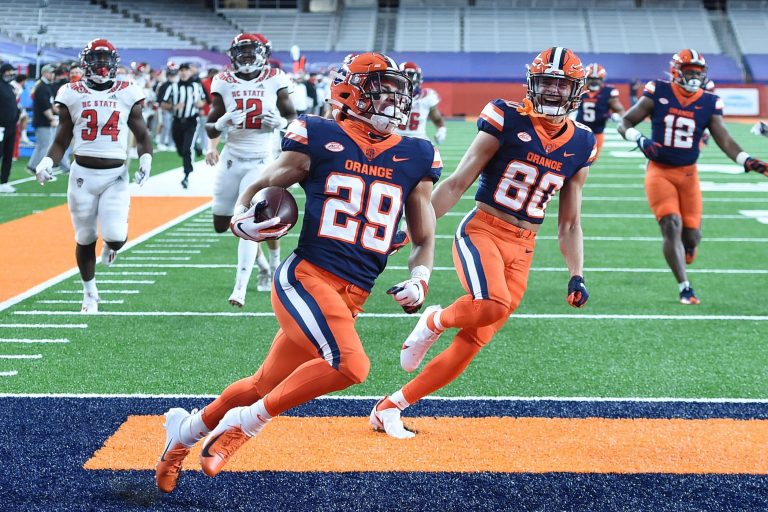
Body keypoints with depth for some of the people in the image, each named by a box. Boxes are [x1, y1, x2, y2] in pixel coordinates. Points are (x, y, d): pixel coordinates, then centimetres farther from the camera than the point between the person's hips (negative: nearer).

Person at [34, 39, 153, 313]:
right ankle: (90, 293, 30)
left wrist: (146, 158, -8)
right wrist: (48, 162, -9)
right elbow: (61, 140, 8)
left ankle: (110, 245, 25)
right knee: (85, 239, 9)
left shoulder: (127, 94, 4)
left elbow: (142, 135, 11)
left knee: (116, 236, -15)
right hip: (82, 174, 1)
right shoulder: (73, 94, 4)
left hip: (116, 175, -1)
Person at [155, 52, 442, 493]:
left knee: (265, 386, 13)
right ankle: (246, 422, -7)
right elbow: (259, 189, 8)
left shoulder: (415, 159, 10)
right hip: (306, 277, -5)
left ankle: (188, 430, 37)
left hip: (350, 299, 5)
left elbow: (424, 239, 18)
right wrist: (244, 220, -13)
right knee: (350, 365, -27)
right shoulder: (320, 139, -1)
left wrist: (420, 278, -1)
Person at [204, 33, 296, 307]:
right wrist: (223, 121, -19)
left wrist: (280, 122, -15)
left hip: (261, 160, -4)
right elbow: (211, 126, 3)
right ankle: (262, 262, 35)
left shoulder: (274, 80, -3)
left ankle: (240, 289, -13)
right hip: (232, 158, 4)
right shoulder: (224, 82, 0)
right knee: (221, 224, 11)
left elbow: (292, 116, 7)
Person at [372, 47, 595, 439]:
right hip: (481, 231, -4)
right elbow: (458, 183, -4)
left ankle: (389, 408, 13)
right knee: (492, 305, -35)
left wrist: (576, 275, 4)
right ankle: (435, 321, 0)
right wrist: (414, 226, -8)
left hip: (522, 250, 5)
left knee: (471, 345, 0)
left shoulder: (580, 145, 7)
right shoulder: (507, 120, -6)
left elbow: (569, 223, 14)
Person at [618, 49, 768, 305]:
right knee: (672, 226, -16)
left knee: (692, 234, 1)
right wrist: (640, 140, -22)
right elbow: (625, 123, -2)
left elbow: (725, 140, -4)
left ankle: (686, 245, 40)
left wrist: (747, 161, -20)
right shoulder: (658, 92, -6)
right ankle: (685, 288, -11)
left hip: (688, 173, 2)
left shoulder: (709, 103, -1)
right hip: (659, 171, -2)